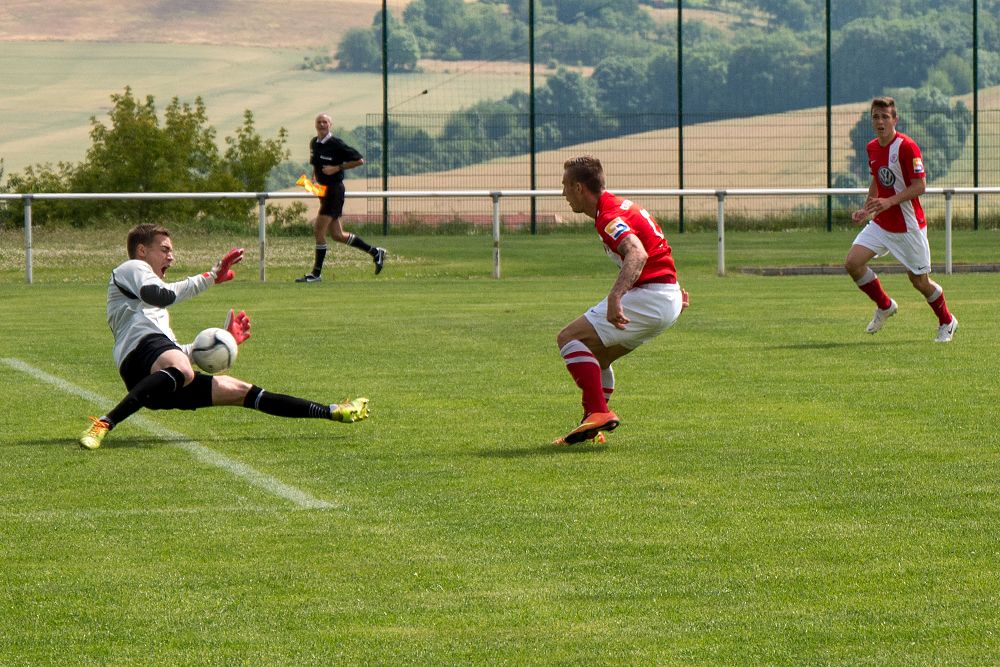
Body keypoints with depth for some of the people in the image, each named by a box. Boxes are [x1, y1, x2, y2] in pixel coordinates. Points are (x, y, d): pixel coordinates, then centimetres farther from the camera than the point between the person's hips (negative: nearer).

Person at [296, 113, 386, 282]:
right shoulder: (313, 143, 10)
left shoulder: (336, 144, -13)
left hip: (334, 188, -9)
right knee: (337, 235, 10)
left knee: (320, 230, -10)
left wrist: (337, 168, -17)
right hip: (323, 189, 9)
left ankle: (316, 273, -3)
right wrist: (314, 176, 8)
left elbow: (359, 160, -10)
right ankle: (375, 252, 23)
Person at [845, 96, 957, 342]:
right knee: (852, 263, -11)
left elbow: (920, 185, -18)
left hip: (909, 225, -6)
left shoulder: (906, 147, -17)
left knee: (919, 280, 2)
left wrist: (890, 201, -28)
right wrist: (866, 209, 8)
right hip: (881, 223, 6)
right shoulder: (872, 148, 5)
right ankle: (884, 306, 13)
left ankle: (947, 322, 29)